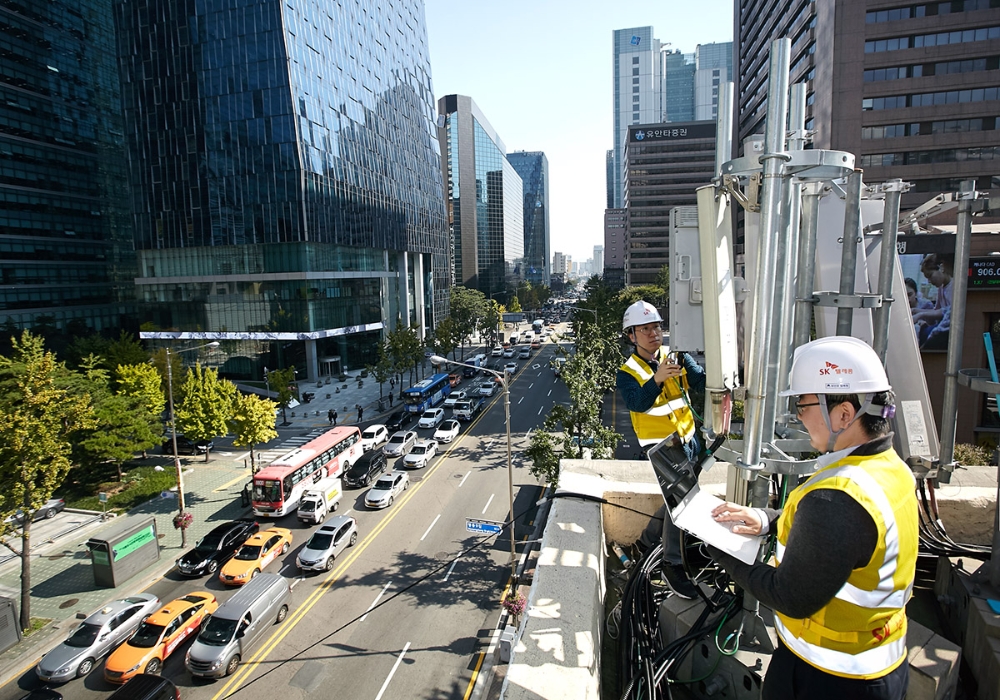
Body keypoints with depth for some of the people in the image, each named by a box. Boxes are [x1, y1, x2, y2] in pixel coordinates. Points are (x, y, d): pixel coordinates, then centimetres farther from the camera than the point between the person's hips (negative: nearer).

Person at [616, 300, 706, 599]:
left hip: (688, 437, 5)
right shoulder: (627, 372, -10)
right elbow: (638, 403, -28)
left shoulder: (676, 356, 0)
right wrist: (657, 379, -45)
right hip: (661, 445, -5)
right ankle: (673, 565, 0)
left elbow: (701, 380, -17)